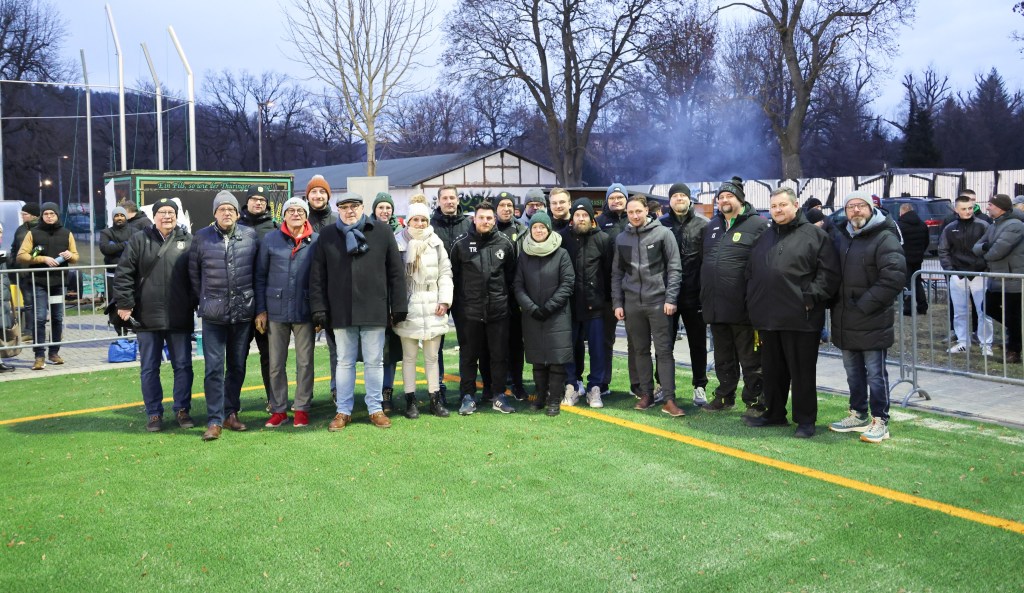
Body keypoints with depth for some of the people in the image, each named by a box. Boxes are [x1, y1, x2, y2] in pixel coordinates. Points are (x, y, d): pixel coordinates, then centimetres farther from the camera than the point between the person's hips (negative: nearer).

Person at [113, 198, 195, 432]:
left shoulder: (188, 241, 4)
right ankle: (153, 413, 18)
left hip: (180, 318, 0)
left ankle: (182, 410, 19)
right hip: (147, 318, 0)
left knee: (183, 366, 6)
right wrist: (124, 304, -5)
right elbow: (123, 274, 1)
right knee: (149, 368, 7)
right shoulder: (139, 240, 3)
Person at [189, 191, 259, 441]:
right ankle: (215, 421, 1)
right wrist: (203, 301, 8)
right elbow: (194, 273, 8)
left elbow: (259, 270, 10)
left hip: (243, 313, 2)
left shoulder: (250, 236, 2)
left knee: (237, 366, 11)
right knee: (214, 368, -4)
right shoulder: (201, 238, 1)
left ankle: (231, 413, 24)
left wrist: (254, 302, 10)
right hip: (213, 315, -1)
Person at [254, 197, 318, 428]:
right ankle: (278, 409, 17)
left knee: (305, 362, 6)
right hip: (276, 311, 1)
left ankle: (302, 408, 17)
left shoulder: (316, 241, -1)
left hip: (305, 312, -1)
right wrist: (260, 310, -1)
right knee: (276, 364, 7)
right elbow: (260, 276, 4)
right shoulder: (270, 240, 2)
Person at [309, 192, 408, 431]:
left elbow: (396, 271, 2)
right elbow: (317, 275, 5)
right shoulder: (327, 236, 6)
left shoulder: (382, 231, 3)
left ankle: (376, 409, 18)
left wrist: (399, 306, -1)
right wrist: (319, 308, -3)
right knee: (345, 362, 10)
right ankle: (343, 411, 19)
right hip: (341, 311, 1)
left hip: (374, 310, -1)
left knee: (374, 362, 7)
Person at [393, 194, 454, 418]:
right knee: (409, 356, 6)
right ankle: (410, 400, 14)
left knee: (432, 356, 10)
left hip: (432, 308, 3)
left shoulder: (436, 243, 5)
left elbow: (445, 273, 8)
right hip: (407, 308, -3)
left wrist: (444, 300, 0)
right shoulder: (398, 243, -5)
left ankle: (435, 398, 18)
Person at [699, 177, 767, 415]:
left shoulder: (758, 225, -6)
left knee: (750, 359, 3)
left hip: (743, 307, -6)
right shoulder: (711, 226, 15)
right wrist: (704, 297, 17)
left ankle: (755, 401, 13)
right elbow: (703, 261, 22)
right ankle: (725, 396, 30)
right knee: (723, 358, 18)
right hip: (715, 306, 7)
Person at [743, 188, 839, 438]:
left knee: (802, 371, 1)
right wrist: (753, 301, 11)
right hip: (767, 318, 6)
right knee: (772, 370, 15)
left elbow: (829, 272, -8)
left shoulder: (815, 235, -2)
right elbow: (750, 272, 21)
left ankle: (805, 420, 11)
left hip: (800, 319, -6)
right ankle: (774, 414, 27)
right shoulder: (764, 238, 17)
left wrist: (811, 298, -14)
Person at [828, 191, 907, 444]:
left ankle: (880, 421, 11)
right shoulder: (839, 237, 11)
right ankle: (858, 415, 29)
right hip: (845, 321, 7)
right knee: (853, 371, 16)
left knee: (875, 373, 1)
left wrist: (865, 305, -19)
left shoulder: (885, 239, -10)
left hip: (872, 321, -7)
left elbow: (894, 278, -19)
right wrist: (835, 304, 5)